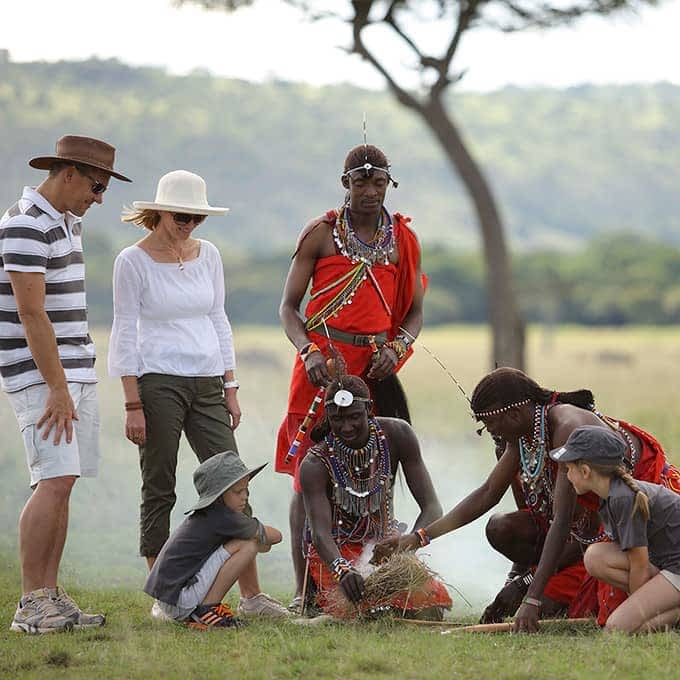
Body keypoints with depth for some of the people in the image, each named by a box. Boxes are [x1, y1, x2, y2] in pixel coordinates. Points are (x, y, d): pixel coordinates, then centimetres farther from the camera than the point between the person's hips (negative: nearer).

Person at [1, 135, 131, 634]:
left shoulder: (68, 222, 16)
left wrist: (72, 382, 18)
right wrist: (57, 389, -21)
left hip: (76, 371, 9)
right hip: (40, 375, -9)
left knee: (63, 483, 6)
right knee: (55, 480, -15)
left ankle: (51, 596, 8)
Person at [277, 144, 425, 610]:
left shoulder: (403, 238, 11)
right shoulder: (321, 234, 2)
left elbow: (414, 311, 14)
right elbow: (289, 306, 2)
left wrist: (397, 348, -7)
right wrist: (308, 352, -15)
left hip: (376, 366, 3)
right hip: (323, 364, -3)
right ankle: (304, 591, -2)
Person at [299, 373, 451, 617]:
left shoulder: (397, 435, -14)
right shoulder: (315, 464, -21)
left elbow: (432, 507, -16)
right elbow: (320, 532, -32)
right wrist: (342, 569, -55)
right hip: (337, 550, -2)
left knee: (430, 610, -20)